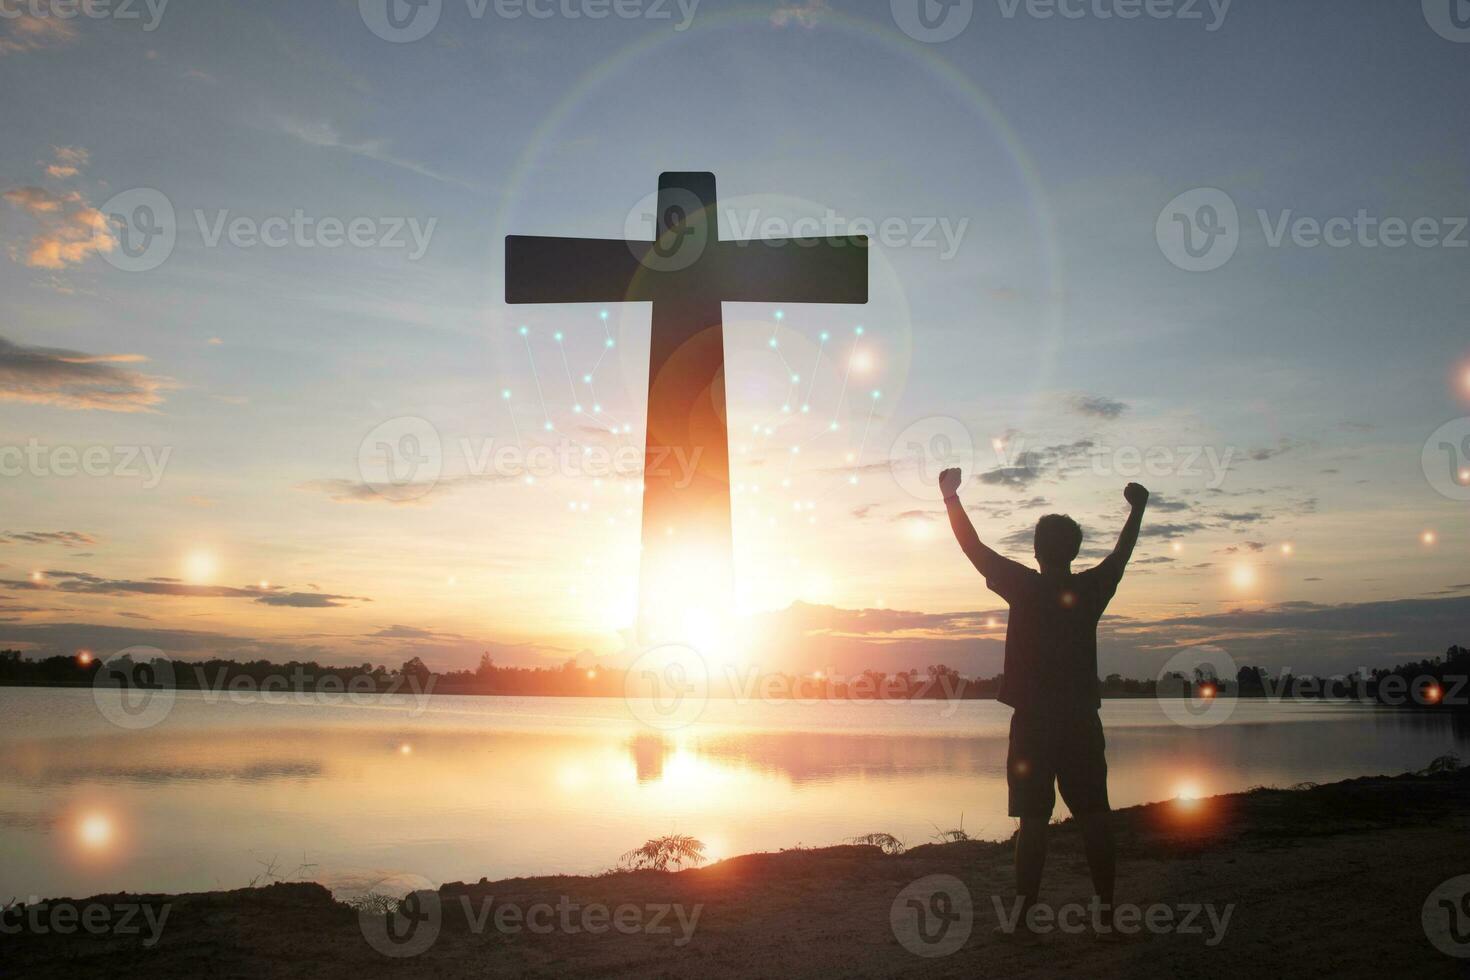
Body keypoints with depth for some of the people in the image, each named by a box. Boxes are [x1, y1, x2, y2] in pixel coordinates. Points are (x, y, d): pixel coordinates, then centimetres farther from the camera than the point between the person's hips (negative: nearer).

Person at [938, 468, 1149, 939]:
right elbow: (1123, 551, 20)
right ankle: (1106, 910, 7)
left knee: (1033, 820, -2)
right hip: (1081, 720, 3)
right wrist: (1137, 508, 36)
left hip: (1033, 721, -2)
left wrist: (951, 497, 9)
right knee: (1094, 816, 7)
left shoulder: (1025, 587, -6)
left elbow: (974, 548, 0)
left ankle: (1024, 913, 1)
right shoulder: (1091, 588, 2)